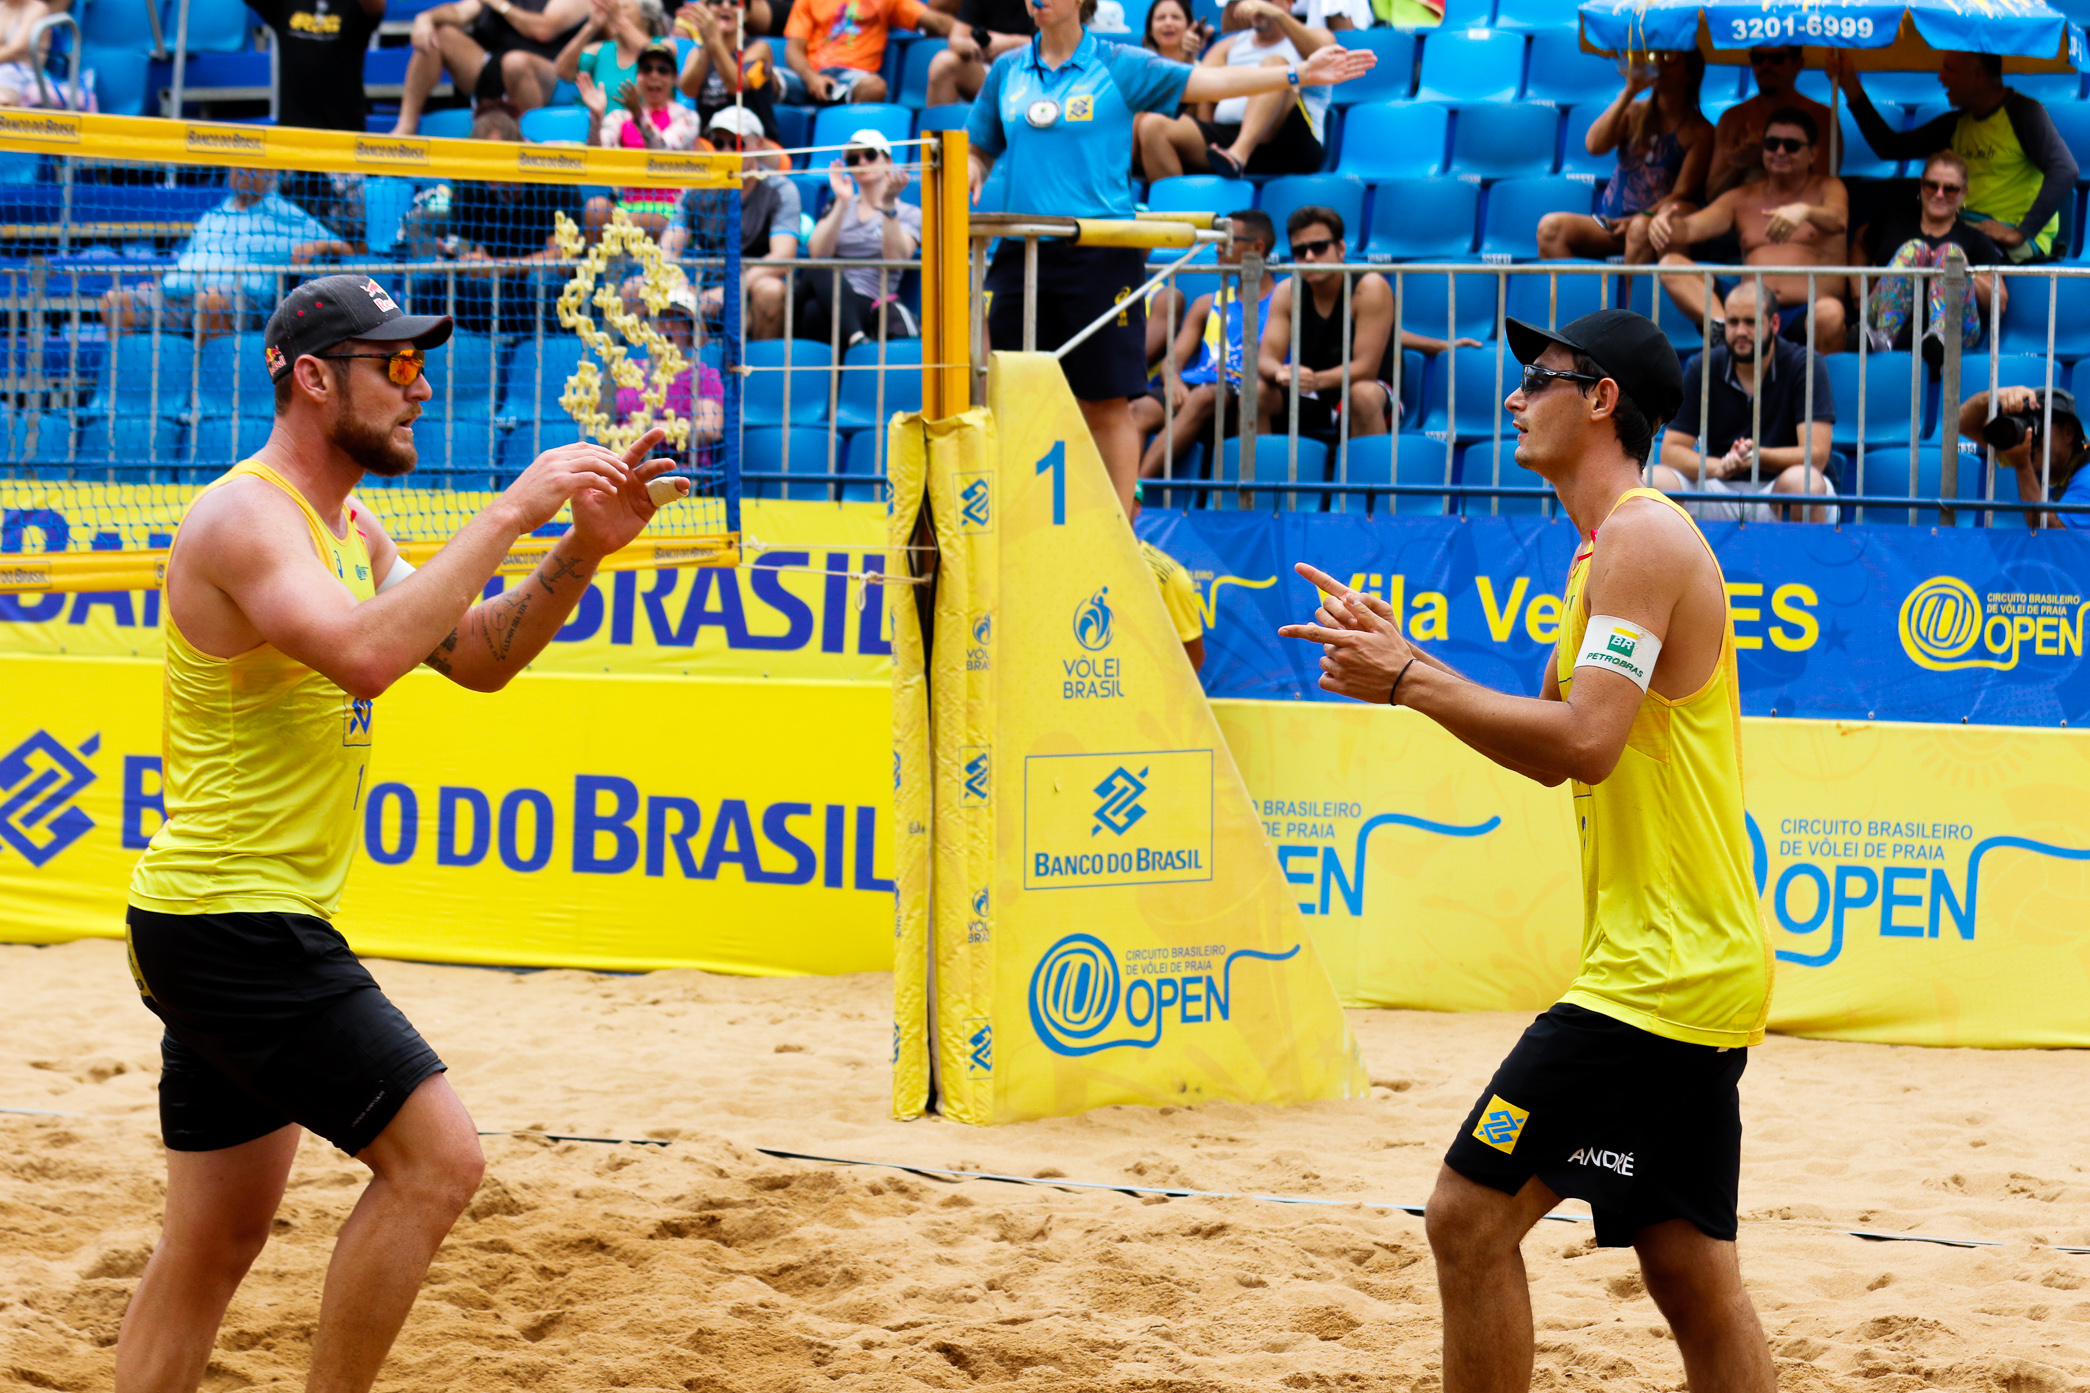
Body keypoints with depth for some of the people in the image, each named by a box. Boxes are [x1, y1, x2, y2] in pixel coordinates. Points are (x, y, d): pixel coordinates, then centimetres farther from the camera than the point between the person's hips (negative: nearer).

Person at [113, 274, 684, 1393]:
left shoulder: (351, 529, 15)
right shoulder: (246, 517, -16)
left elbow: (478, 658, 17)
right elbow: (367, 653, -33)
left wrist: (582, 550, 1)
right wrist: (509, 514, -28)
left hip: (214, 922, 10)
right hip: (237, 918, -10)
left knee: (214, 1239, 12)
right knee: (436, 1157, -12)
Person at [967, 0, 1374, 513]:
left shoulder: (1118, 66, 2)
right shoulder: (1007, 71, 12)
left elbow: (1206, 82, -3)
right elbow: (980, 149, 23)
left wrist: (1298, 74, -11)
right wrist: (969, 178, -1)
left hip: (1100, 256, -3)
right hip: (1022, 253, 3)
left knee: (1106, 405, -2)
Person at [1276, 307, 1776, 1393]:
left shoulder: (1643, 538, -13)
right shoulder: (1610, 548, 20)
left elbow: (1585, 742, -24)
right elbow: (1546, 748, 24)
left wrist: (1410, 681, -17)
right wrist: (1399, 659, 14)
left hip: (1654, 972, -10)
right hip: (1699, 975, 10)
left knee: (1470, 1215, -9)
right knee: (1690, 1271, 11)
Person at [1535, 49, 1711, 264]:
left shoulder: (1700, 131, 2)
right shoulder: (1634, 112, 13)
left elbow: (1681, 193, -6)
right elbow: (1594, 146, -5)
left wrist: (1641, 217, -21)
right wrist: (1628, 93, -7)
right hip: (1610, 222, 4)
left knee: (1640, 228, -40)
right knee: (1551, 226, -22)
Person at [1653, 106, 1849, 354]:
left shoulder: (1827, 188, 15)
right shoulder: (1742, 198, 24)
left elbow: (1838, 220, -9)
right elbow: (1691, 227, 9)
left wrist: (1805, 211, -34)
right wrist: (1665, 224, -17)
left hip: (1805, 314, -4)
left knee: (1830, 312, -42)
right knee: (1671, 264, -18)